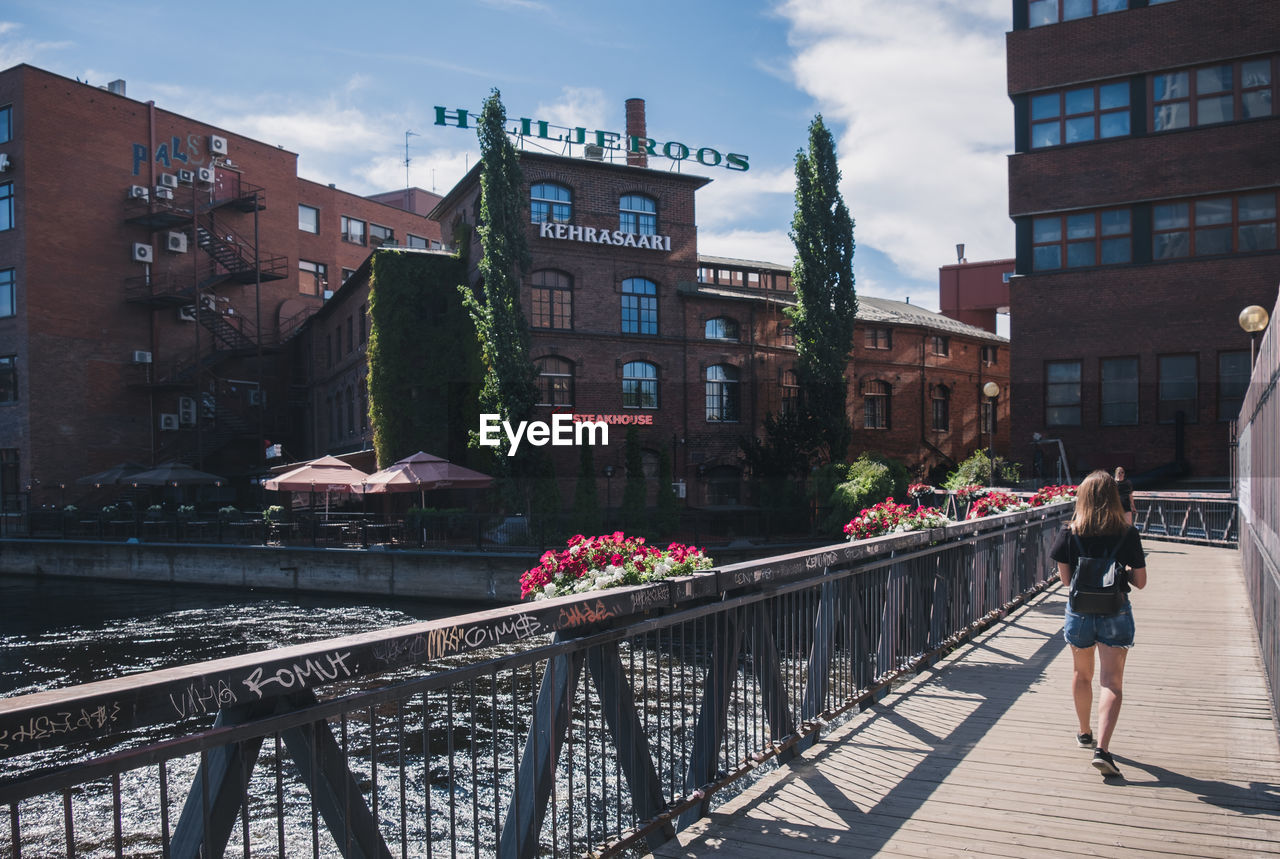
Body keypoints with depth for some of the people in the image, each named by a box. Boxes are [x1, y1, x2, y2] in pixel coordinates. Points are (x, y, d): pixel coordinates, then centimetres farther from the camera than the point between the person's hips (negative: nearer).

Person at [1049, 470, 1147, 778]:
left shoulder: (1070, 533, -7)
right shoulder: (1127, 534, -9)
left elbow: (1065, 578, -5)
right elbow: (1140, 582, -4)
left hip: (1079, 611, 2)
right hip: (1115, 613, -1)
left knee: (1082, 675, 21)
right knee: (1112, 682, 0)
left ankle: (1085, 734, 37)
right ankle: (1102, 749, -14)